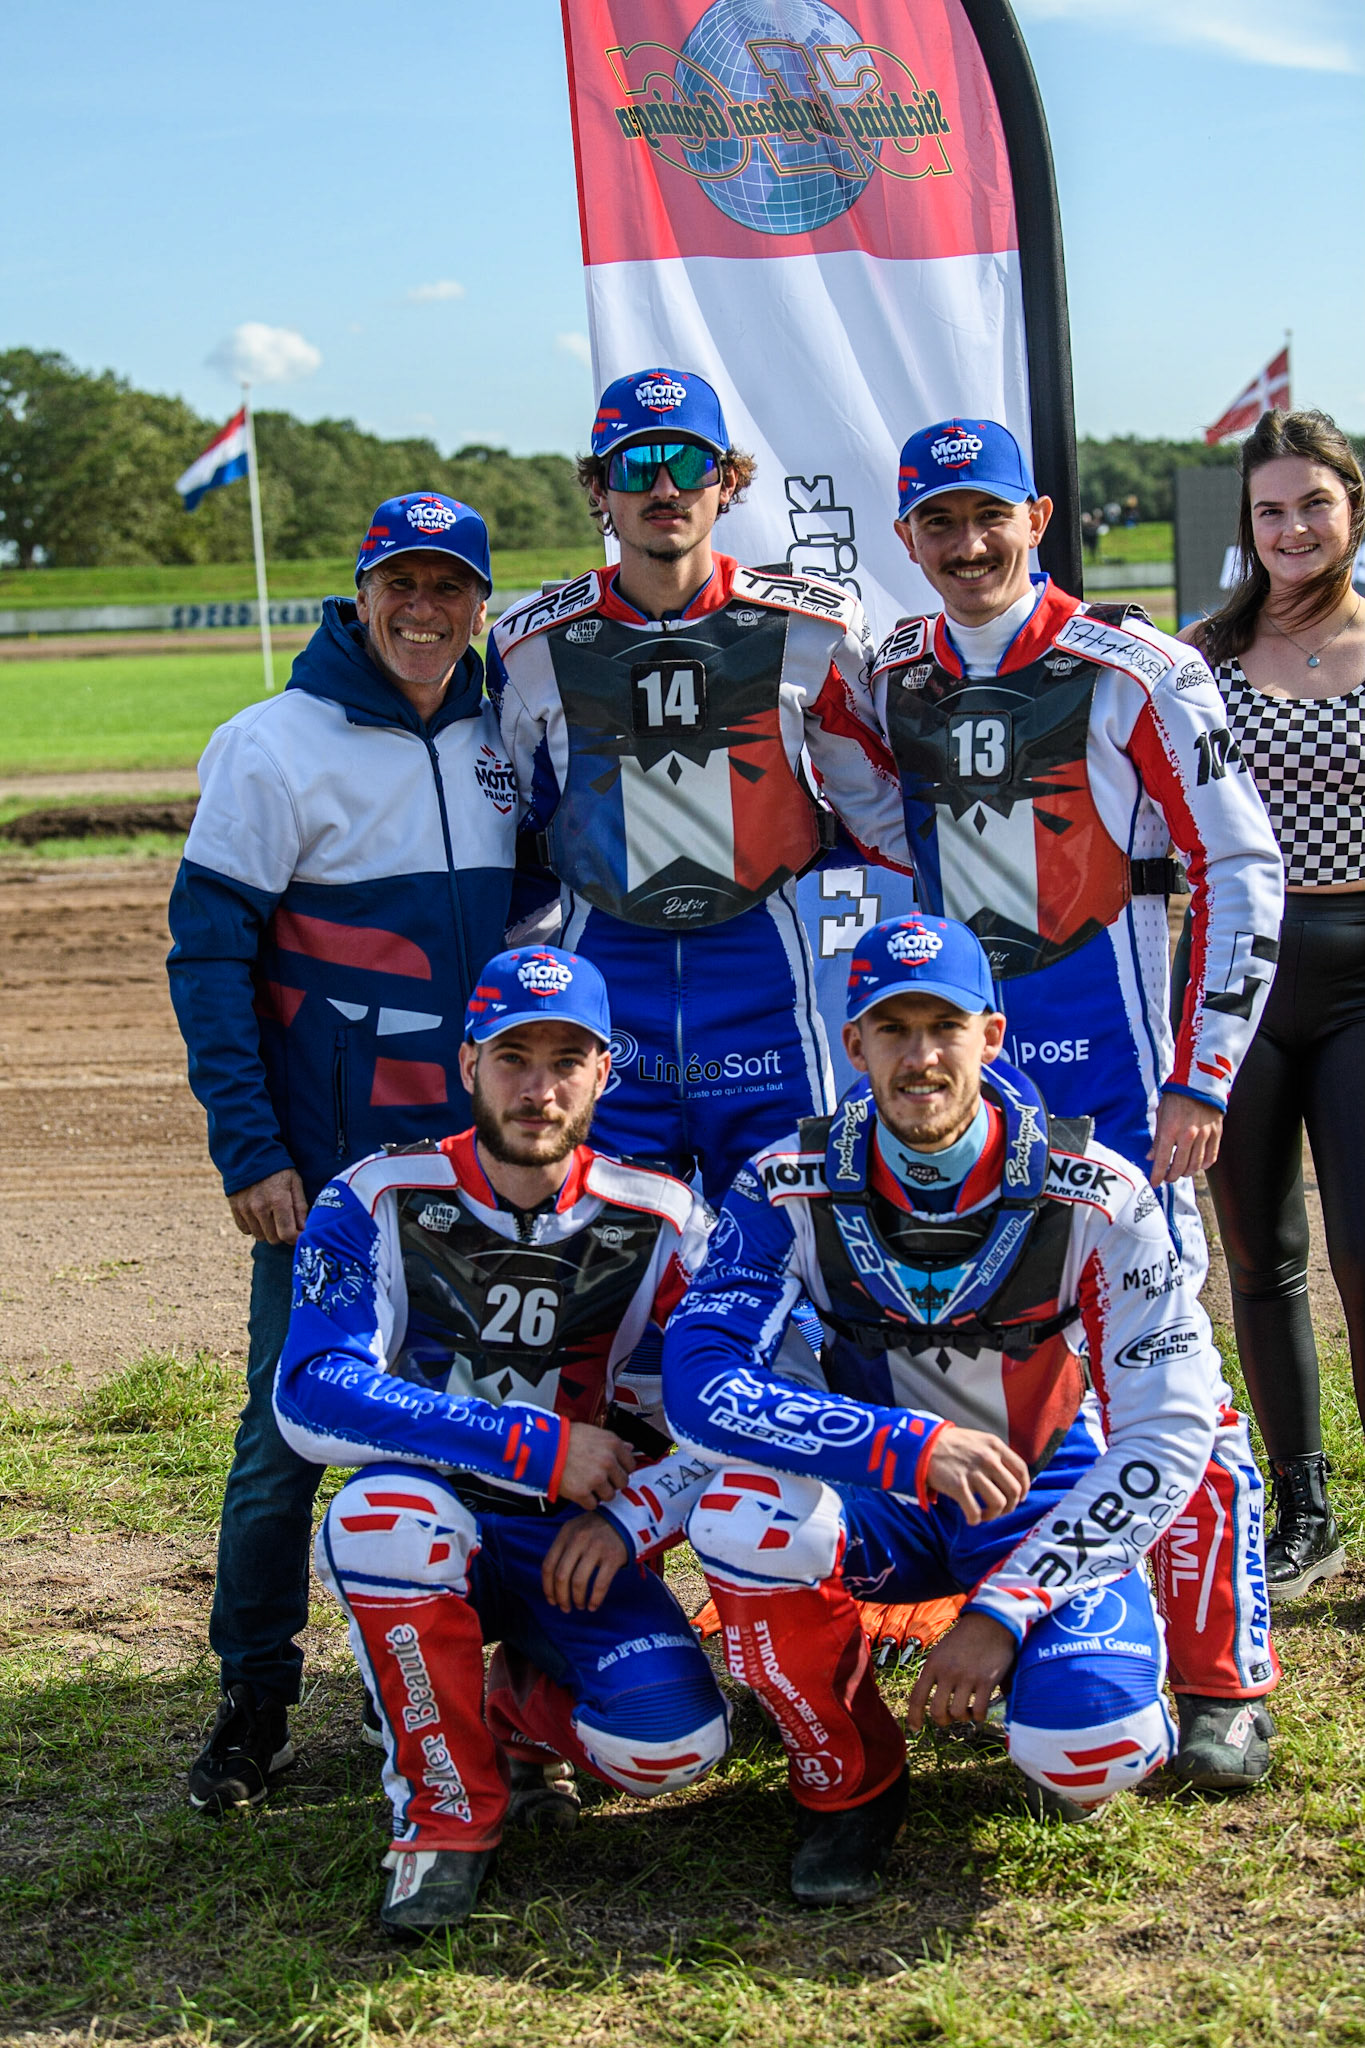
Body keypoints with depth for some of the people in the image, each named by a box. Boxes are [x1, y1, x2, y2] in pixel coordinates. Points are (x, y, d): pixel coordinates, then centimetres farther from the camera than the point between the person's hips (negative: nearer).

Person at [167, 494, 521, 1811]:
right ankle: (254, 1700, 12)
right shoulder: (275, 746, -8)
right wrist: (247, 1149, -14)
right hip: (327, 1158, -4)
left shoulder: (502, 739, 8)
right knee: (294, 1420, -1)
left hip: (479, 1147, 5)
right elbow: (208, 952, -9)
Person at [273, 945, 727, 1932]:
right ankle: (447, 1811, -14)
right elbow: (311, 1396, -23)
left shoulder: (660, 1222, -4)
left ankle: (525, 1712, 13)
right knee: (382, 1512, -38)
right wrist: (541, 1449, -25)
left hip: (577, 1547, 1)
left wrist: (631, 1516, -20)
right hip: (434, 1528, -1)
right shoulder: (379, 1202, -9)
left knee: (673, 1742, -25)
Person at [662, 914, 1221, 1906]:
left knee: (1086, 1755, -29)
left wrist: (1003, 1608, -24)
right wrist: (910, 1445, -37)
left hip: (1044, 1498, -1)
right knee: (747, 1511, -33)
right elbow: (699, 1383, -24)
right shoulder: (791, 1188, -15)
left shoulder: (1093, 1194, -18)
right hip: (878, 1498, 2)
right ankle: (850, 1779, -6)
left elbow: (1171, 1428, -18)